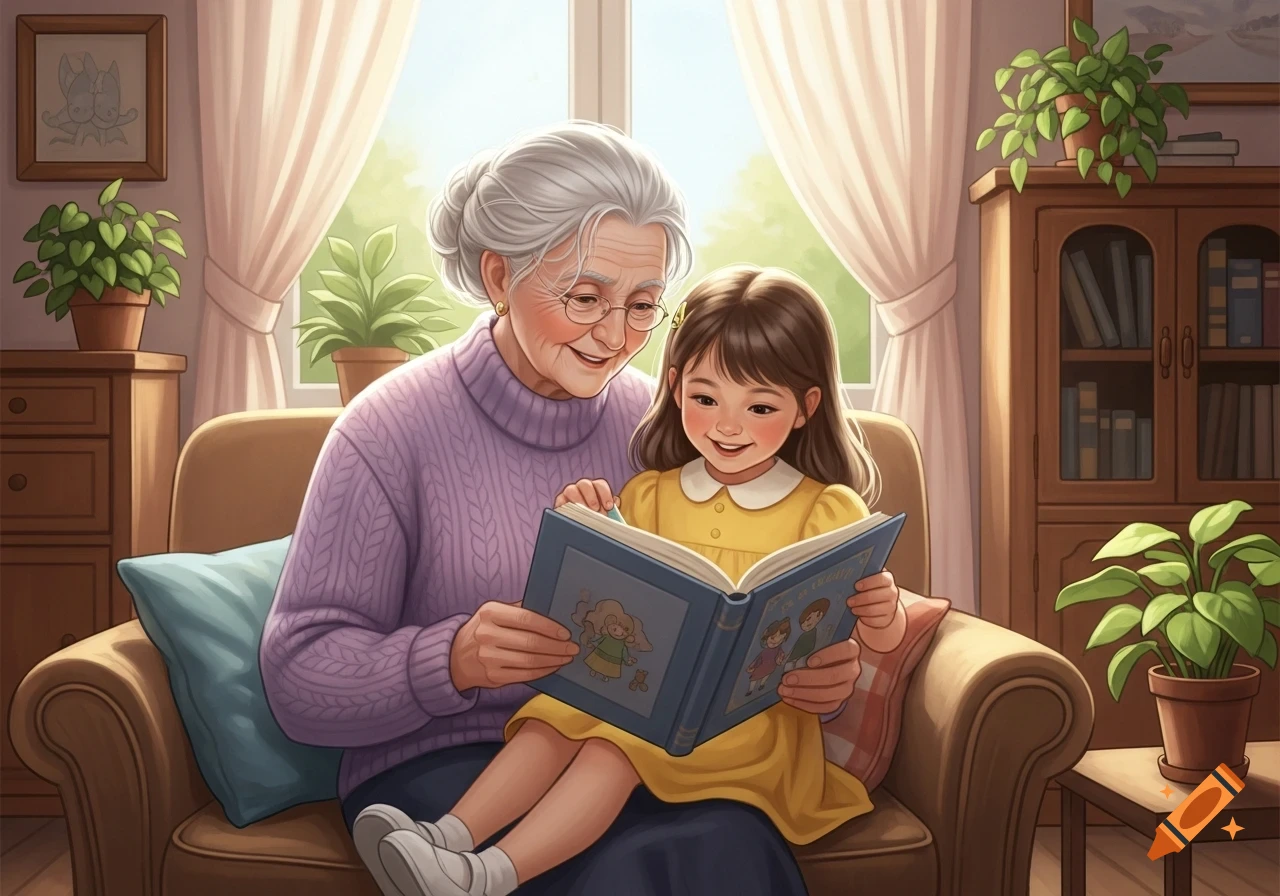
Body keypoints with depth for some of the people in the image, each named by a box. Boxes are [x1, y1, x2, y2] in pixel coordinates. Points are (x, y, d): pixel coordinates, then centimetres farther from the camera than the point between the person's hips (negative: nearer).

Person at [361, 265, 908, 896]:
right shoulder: (649, 495, 13)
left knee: (616, 742, -28)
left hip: (758, 710, -5)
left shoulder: (826, 513, 0)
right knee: (557, 716, -22)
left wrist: (884, 612, -28)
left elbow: (882, 636, -3)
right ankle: (449, 836, -28)